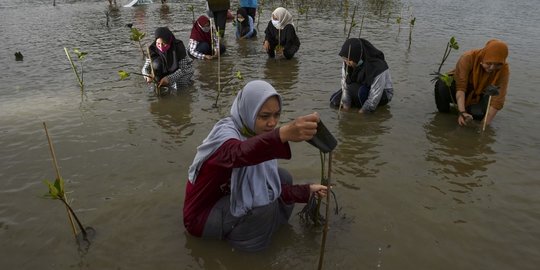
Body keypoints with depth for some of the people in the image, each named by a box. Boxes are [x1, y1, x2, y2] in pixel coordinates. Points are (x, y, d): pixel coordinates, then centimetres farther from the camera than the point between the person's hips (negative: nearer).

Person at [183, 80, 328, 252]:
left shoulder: (258, 134, -5)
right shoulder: (225, 132, -28)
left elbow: (272, 186, -1)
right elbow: (240, 153, -56)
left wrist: (307, 191, -11)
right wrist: (284, 134, -72)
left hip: (231, 197, 8)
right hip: (202, 214, -7)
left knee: (283, 177, -2)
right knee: (263, 204, -29)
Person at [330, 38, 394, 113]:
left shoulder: (377, 68, -36)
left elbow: (374, 98, -30)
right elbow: (345, 84, -12)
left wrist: (360, 113, -25)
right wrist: (346, 105, -16)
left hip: (383, 94, -6)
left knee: (362, 91, -38)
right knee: (334, 100, -7)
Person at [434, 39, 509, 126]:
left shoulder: (504, 69, -22)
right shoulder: (468, 58, -28)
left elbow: (498, 99, -25)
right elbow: (460, 87, -33)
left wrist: (486, 124, -31)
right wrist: (462, 112, -43)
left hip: (478, 97, 1)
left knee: (478, 114, -32)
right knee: (442, 84, -33)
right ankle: (444, 113, -5)